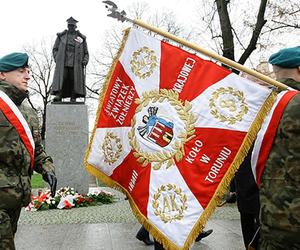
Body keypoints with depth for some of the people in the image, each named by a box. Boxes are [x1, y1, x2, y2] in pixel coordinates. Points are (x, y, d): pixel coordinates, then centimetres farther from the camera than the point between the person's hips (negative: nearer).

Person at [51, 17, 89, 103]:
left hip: (76, 64, 0)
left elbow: (86, 53, 16)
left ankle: (73, 98, -2)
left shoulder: (81, 38, 15)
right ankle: (58, 95, -15)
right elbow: (55, 49, 16)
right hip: (63, 63, 0)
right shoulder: (61, 36, 15)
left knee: (74, 80, -5)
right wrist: (56, 58, -1)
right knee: (62, 78, -13)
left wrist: (85, 61, -2)